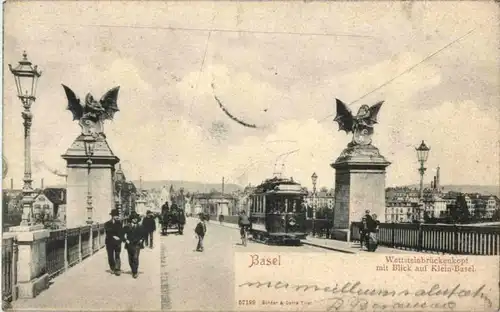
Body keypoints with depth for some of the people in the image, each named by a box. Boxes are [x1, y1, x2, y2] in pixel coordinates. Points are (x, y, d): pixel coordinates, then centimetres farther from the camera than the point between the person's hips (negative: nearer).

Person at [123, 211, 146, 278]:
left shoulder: (140, 227, 7)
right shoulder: (128, 227, 8)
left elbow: (144, 235, 12)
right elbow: (124, 234, 8)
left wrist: (141, 240, 0)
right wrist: (126, 240, -5)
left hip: (137, 244, -2)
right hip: (129, 245, 2)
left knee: (135, 258, -16)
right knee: (130, 259, 8)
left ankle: (135, 272, -13)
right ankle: (133, 271, 26)